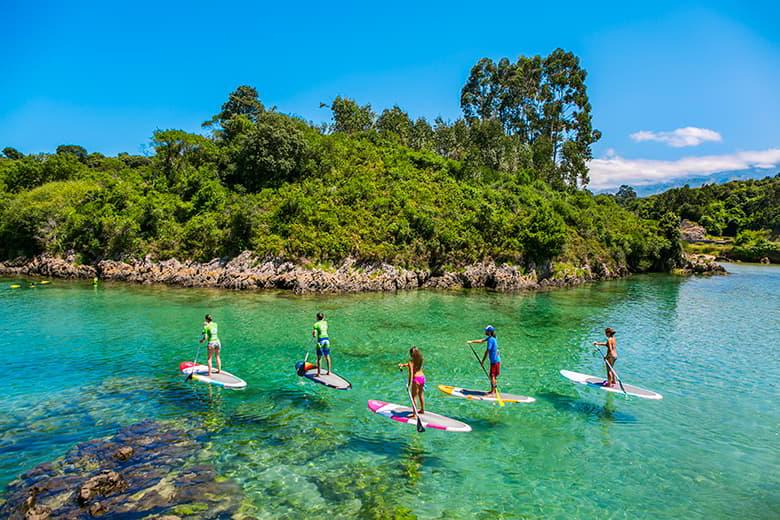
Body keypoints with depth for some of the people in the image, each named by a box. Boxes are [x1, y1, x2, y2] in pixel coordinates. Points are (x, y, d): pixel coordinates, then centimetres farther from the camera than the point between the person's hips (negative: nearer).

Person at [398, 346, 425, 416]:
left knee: (414, 397, 3)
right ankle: (422, 410, 37)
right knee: (421, 395, 23)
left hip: (416, 379, -7)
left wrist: (409, 384, -21)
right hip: (422, 377, 8)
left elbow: (411, 373, -21)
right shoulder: (419, 360, 5)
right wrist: (403, 365, 15)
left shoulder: (411, 362, -16)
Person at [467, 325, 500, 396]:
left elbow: (487, 351, -18)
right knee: (491, 375, 16)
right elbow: (481, 341, 21)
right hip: (495, 360, 10)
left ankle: (493, 393, -7)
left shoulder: (491, 339, -19)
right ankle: (492, 391, 25)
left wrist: (482, 361, -12)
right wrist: (471, 341, 18)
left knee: (493, 376, -8)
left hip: (495, 361, -10)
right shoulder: (490, 338, 10)